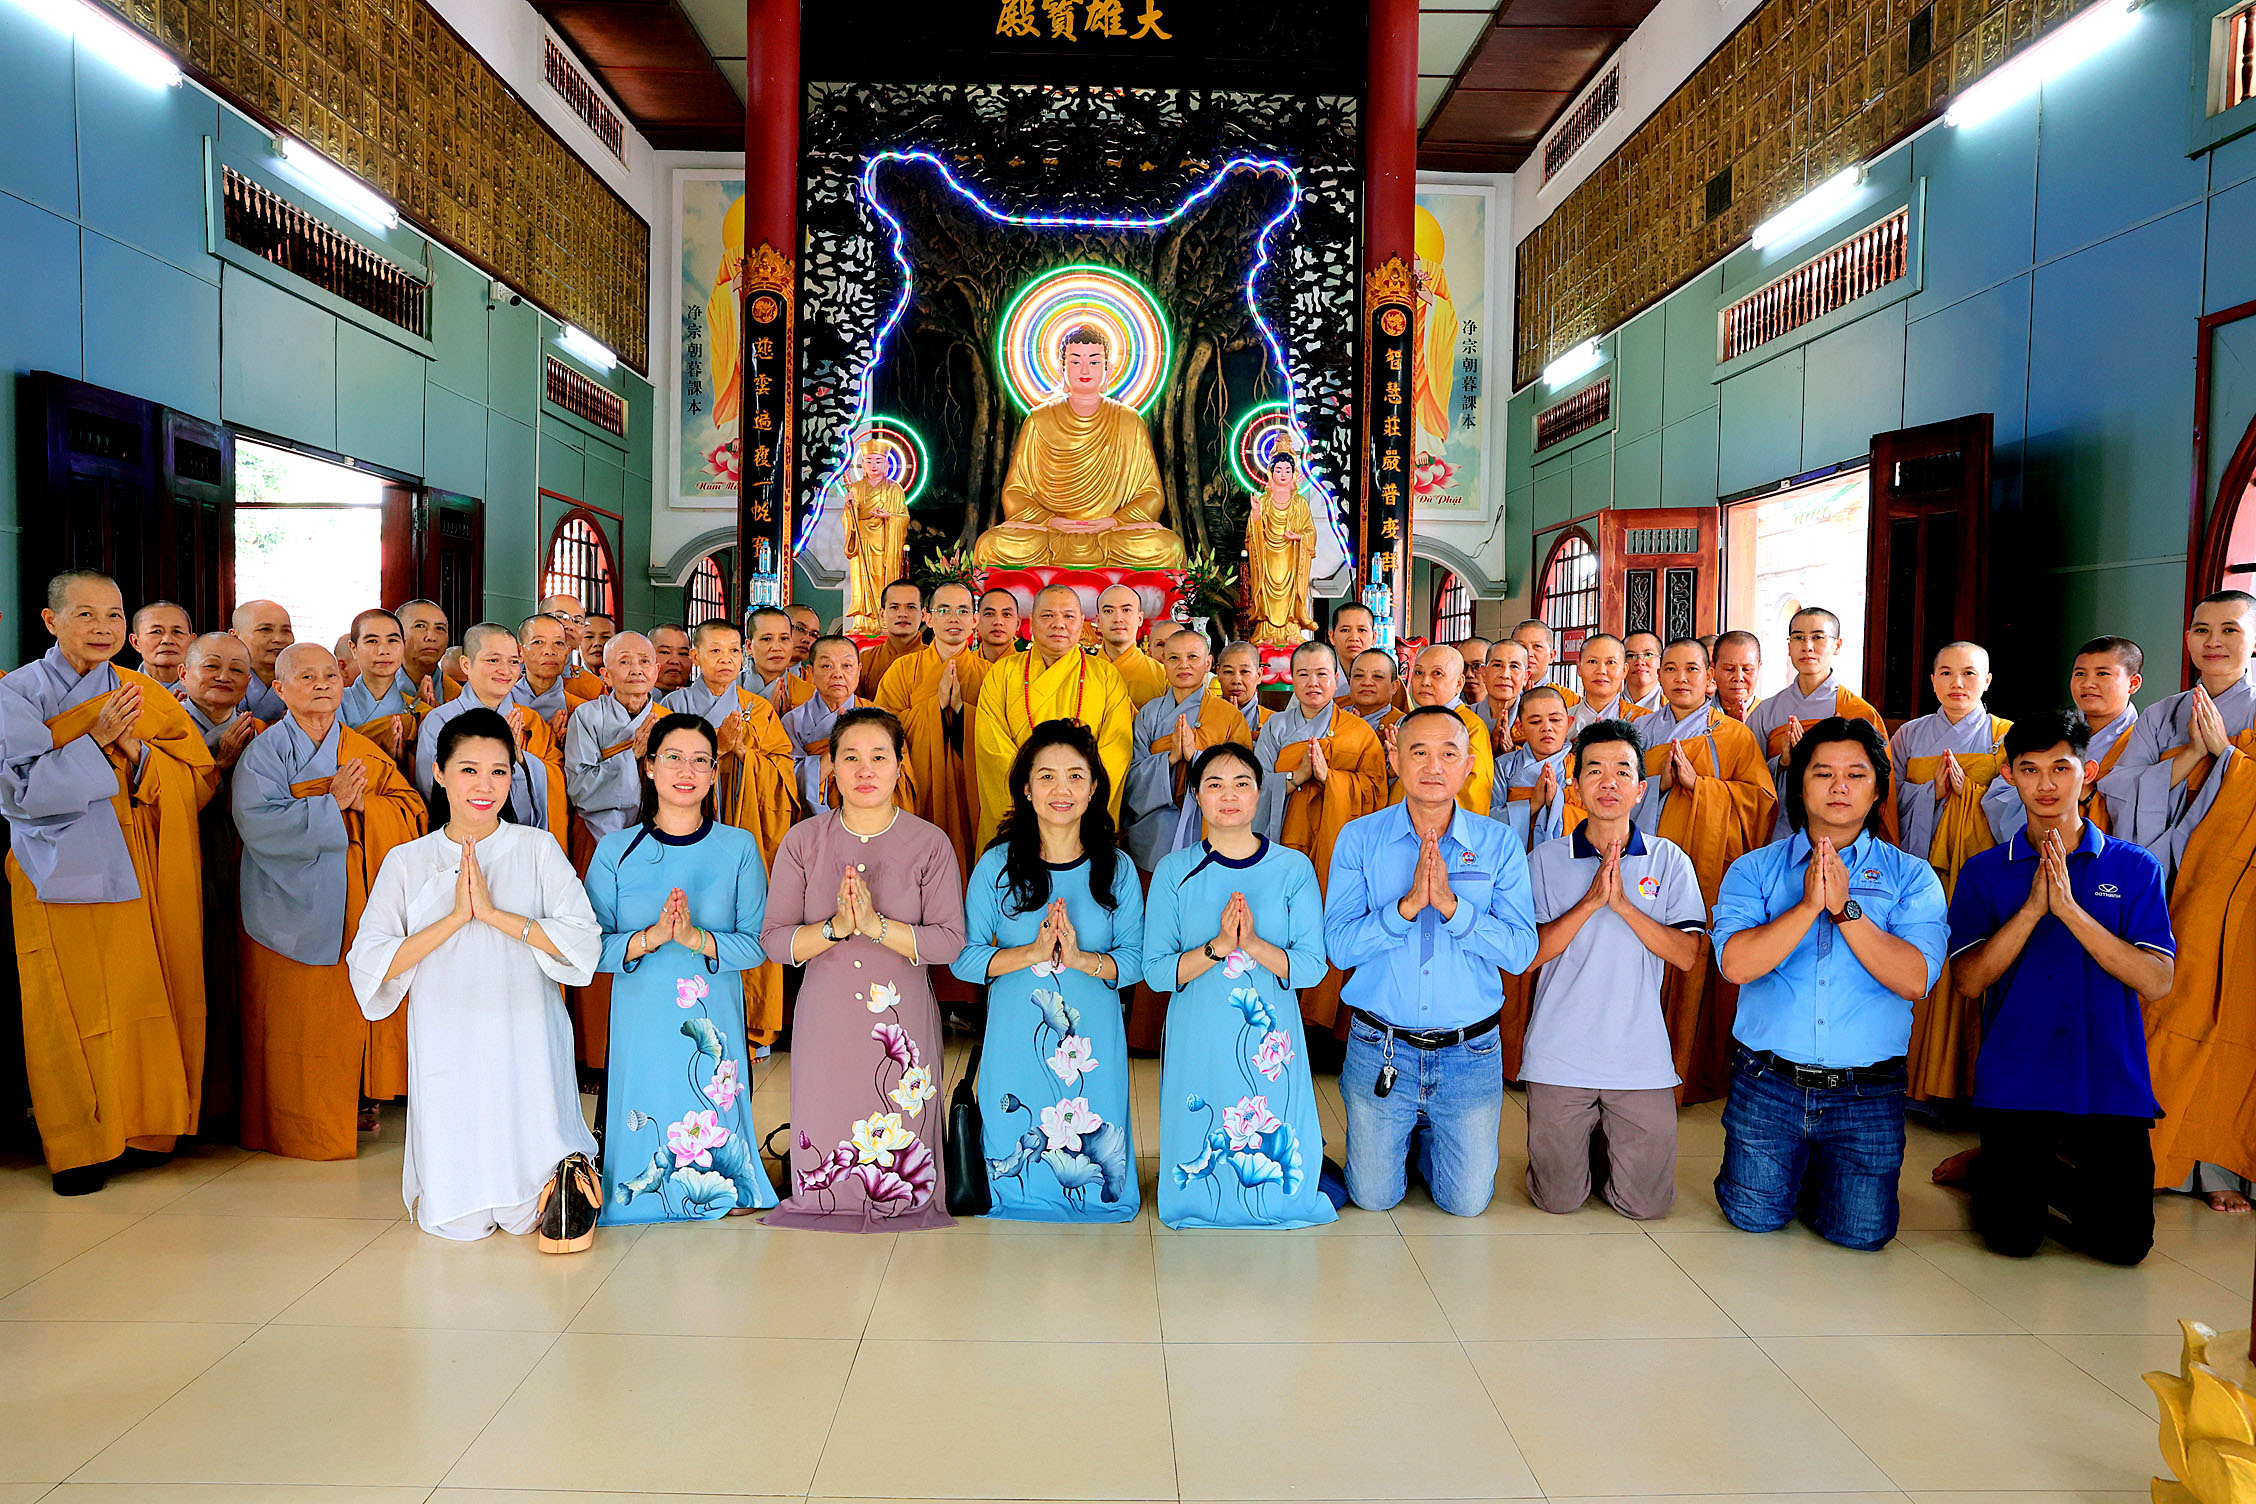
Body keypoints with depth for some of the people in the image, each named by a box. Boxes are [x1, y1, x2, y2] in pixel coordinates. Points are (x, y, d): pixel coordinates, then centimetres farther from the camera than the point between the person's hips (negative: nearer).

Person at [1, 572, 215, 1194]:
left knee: (145, 1000, 3)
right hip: (63, 880, -3)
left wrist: (135, 750, -12)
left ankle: (140, 1127, 17)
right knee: (73, 1012, 0)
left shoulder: (146, 696, 10)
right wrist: (95, 739, -18)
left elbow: (198, 781, 3)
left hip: (142, 880, 3)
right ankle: (79, 1146, 12)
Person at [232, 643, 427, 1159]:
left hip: (361, 912, 4)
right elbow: (259, 823, -16)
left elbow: (412, 812, 5)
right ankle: (301, 1127, 14)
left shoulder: (367, 751, 12)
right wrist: (332, 803, -18)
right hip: (296, 911, -3)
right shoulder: (266, 751, -2)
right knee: (298, 1029, 2)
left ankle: (350, 1105, 21)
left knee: (352, 1015, 6)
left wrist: (363, 806, -12)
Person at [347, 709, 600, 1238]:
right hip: (448, 1051, 1)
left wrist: (493, 912, -14)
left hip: (527, 1047, -1)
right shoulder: (407, 862, 7)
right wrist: (455, 917, -12)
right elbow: (367, 967, -3)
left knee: (527, 1213, 0)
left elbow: (585, 942, -9)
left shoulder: (537, 848, 3)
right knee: (459, 1221, 5)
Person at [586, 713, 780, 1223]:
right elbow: (592, 949, -2)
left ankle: (720, 1193, 29)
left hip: (714, 1026, 0)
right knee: (645, 1140, 4)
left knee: (716, 1128, 4)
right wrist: (651, 937, -19)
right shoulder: (616, 849, 3)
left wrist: (696, 938, -19)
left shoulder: (738, 847, 3)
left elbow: (757, 944, -2)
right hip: (639, 1024, 0)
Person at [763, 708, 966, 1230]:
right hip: (825, 1020, 1)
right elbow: (774, 940, 0)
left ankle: (898, 1203, 28)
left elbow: (950, 942, -7)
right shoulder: (803, 841, 4)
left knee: (902, 1168, 2)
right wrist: (836, 926, -17)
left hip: (902, 1024, -1)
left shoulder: (930, 844, 0)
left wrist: (877, 924, -19)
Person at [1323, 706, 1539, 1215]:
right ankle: (1404, 1136, 42)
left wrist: (1451, 904, -24)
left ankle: (1426, 1140, 40)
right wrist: (1407, 904, -25)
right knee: (1373, 1197, 11)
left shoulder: (1499, 843, -2)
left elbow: (1520, 952, -10)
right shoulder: (1359, 838, -4)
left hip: (1469, 1054, 1)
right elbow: (1338, 945, -12)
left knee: (1467, 1202, 11)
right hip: (1379, 1050, 0)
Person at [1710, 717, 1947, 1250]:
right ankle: (1796, 1169, 35)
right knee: (1753, 1218, 3)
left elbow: (1915, 979, -13)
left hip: (1867, 1092, 0)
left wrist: (1844, 909, -20)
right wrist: (1808, 905, -21)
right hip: (1768, 1082, 0)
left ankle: (1818, 1176, 33)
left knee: (1862, 1232, 1)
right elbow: (1735, 963, -14)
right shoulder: (1755, 868, 1)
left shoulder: (1911, 877, 2)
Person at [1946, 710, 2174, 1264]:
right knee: (2013, 1236, -3)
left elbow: (2156, 981, -9)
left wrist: (2070, 908, -19)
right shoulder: (1984, 871, 3)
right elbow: (1968, 979, -8)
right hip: (2015, 1074, 0)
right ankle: (1997, 1168, 29)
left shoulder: (2133, 866, 2)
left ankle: (2045, 1170, 26)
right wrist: (2032, 908, -18)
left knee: (2123, 1241, -2)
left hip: (2111, 1078, 1)